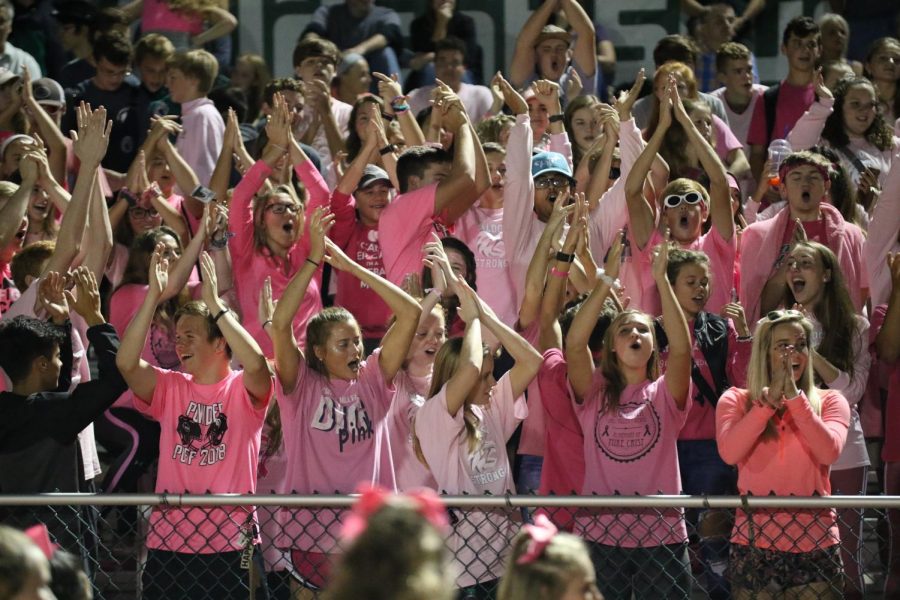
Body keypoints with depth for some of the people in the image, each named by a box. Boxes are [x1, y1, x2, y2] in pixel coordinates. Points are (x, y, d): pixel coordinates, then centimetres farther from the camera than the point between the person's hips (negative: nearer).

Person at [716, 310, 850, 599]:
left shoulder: (829, 401, 5)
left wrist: (794, 396, -14)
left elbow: (829, 452, -14)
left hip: (814, 545, 0)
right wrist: (770, 399, -13)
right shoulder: (736, 400, 4)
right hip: (754, 545, 0)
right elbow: (729, 452, -13)